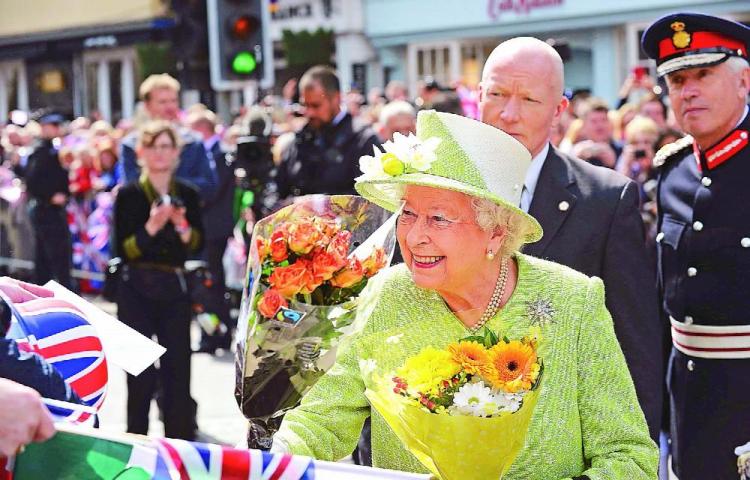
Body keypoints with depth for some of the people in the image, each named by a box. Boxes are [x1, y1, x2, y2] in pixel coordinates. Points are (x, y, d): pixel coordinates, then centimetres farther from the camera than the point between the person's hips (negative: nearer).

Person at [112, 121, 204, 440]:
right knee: (140, 372, -2)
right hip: (137, 291, -2)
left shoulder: (188, 195, 7)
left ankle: (181, 440, 9)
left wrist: (183, 227, -13)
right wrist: (150, 227, -21)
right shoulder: (129, 195, -2)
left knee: (178, 366, 1)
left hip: (175, 288, 2)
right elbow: (123, 251, -7)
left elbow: (197, 246, 6)